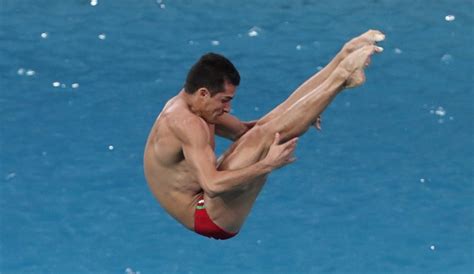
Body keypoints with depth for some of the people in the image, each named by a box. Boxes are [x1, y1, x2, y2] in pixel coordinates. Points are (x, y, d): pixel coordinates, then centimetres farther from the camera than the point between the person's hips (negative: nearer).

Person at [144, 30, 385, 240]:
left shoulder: (188, 104, 6)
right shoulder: (187, 123, -25)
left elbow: (242, 130, 18)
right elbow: (212, 185, -36)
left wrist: (297, 119, 5)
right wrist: (268, 165, -34)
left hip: (204, 200, 10)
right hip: (208, 217, -10)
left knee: (265, 130, 3)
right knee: (265, 137, -24)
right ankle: (343, 75, -20)